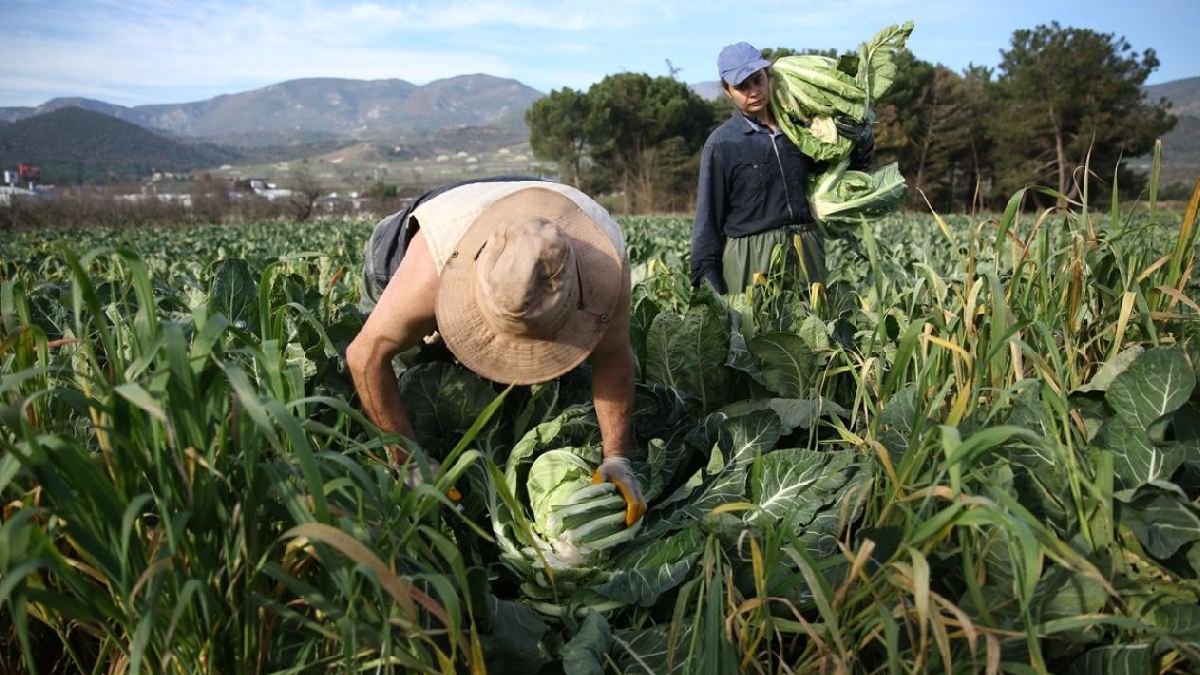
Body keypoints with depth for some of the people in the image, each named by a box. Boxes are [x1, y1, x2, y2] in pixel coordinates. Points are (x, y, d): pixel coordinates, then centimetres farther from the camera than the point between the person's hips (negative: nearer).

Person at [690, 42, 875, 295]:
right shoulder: (722, 143, -4)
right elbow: (708, 216, -2)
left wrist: (863, 142, 2)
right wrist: (705, 273, -6)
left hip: (806, 251, 4)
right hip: (751, 255, -4)